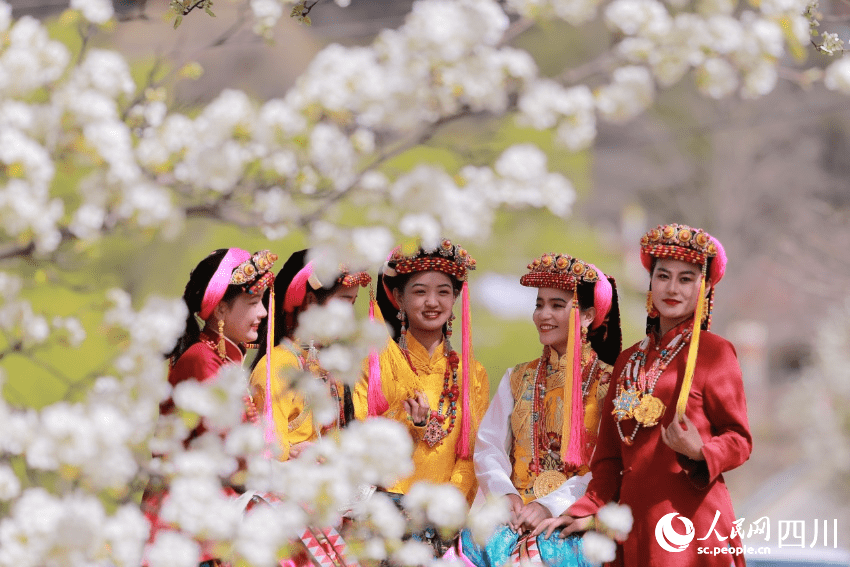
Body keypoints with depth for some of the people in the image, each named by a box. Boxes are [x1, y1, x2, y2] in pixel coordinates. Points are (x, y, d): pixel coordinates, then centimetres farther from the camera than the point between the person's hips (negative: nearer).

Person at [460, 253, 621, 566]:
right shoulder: (518, 379, 18)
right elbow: (488, 447, 10)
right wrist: (504, 493, -10)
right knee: (476, 540, -28)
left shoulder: (608, 384, 3)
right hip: (515, 512, 4)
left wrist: (552, 505, -18)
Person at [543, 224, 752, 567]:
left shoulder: (715, 353, 0)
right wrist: (588, 511, 7)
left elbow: (739, 441, -2)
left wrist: (698, 452, -20)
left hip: (688, 513, -5)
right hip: (635, 519, 5)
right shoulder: (629, 361, 15)